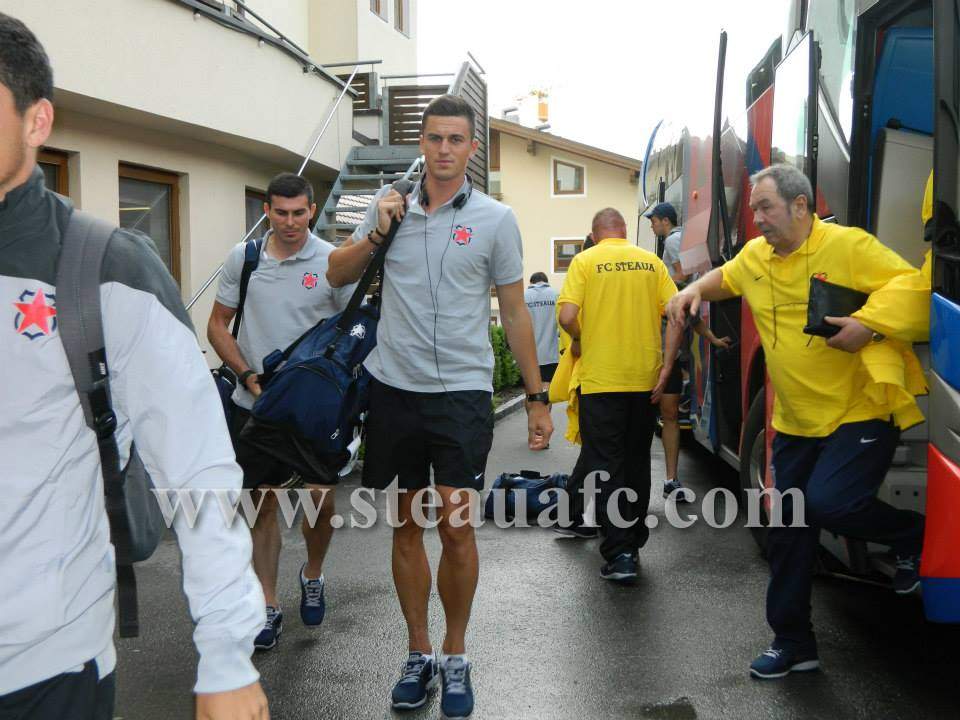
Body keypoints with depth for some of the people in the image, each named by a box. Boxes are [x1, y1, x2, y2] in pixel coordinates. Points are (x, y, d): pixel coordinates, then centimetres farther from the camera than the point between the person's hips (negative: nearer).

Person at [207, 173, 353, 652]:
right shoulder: (243, 257, 2)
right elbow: (218, 324, 8)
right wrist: (248, 375, -4)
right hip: (256, 402, 2)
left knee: (321, 499, 2)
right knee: (263, 502, 7)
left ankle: (313, 576, 31)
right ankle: (268, 606, 18)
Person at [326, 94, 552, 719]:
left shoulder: (495, 218, 0)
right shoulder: (391, 207, 7)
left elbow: (515, 313, 4)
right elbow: (337, 276, 13)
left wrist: (536, 397, 3)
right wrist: (376, 231, -5)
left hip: (462, 391, -3)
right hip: (394, 387, 3)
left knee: (456, 526, -4)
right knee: (407, 524, 10)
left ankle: (456, 657, 17)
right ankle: (418, 654, 25)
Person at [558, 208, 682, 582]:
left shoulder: (585, 261, -3)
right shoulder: (650, 261, 6)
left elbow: (567, 316, -13)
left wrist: (578, 341, 8)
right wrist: (666, 366, 0)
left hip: (600, 379, -4)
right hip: (645, 378, 4)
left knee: (606, 466, 2)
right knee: (637, 463, 17)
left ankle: (619, 554, -5)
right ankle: (633, 542, 27)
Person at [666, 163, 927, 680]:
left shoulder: (848, 245, -12)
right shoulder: (755, 256, 8)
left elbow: (908, 284, -17)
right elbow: (725, 278, 28)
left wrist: (867, 324, -30)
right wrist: (695, 290, 9)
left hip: (859, 414, -7)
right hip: (794, 424, 7)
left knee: (828, 502, -25)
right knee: (788, 532, 10)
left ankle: (912, 536, 9)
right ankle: (793, 642, 25)